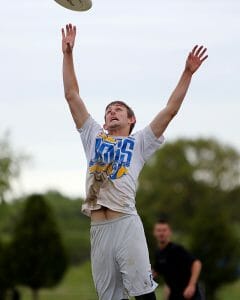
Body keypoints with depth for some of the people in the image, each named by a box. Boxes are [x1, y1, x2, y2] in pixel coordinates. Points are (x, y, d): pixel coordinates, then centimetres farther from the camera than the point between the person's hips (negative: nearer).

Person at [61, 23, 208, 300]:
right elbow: (72, 96, 21)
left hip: (126, 223, -3)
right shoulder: (94, 137, 23)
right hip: (98, 228, 3)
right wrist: (67, 54, 16)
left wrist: (187, 73, 4)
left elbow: (170, 110, 10)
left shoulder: (139, 142, 16)